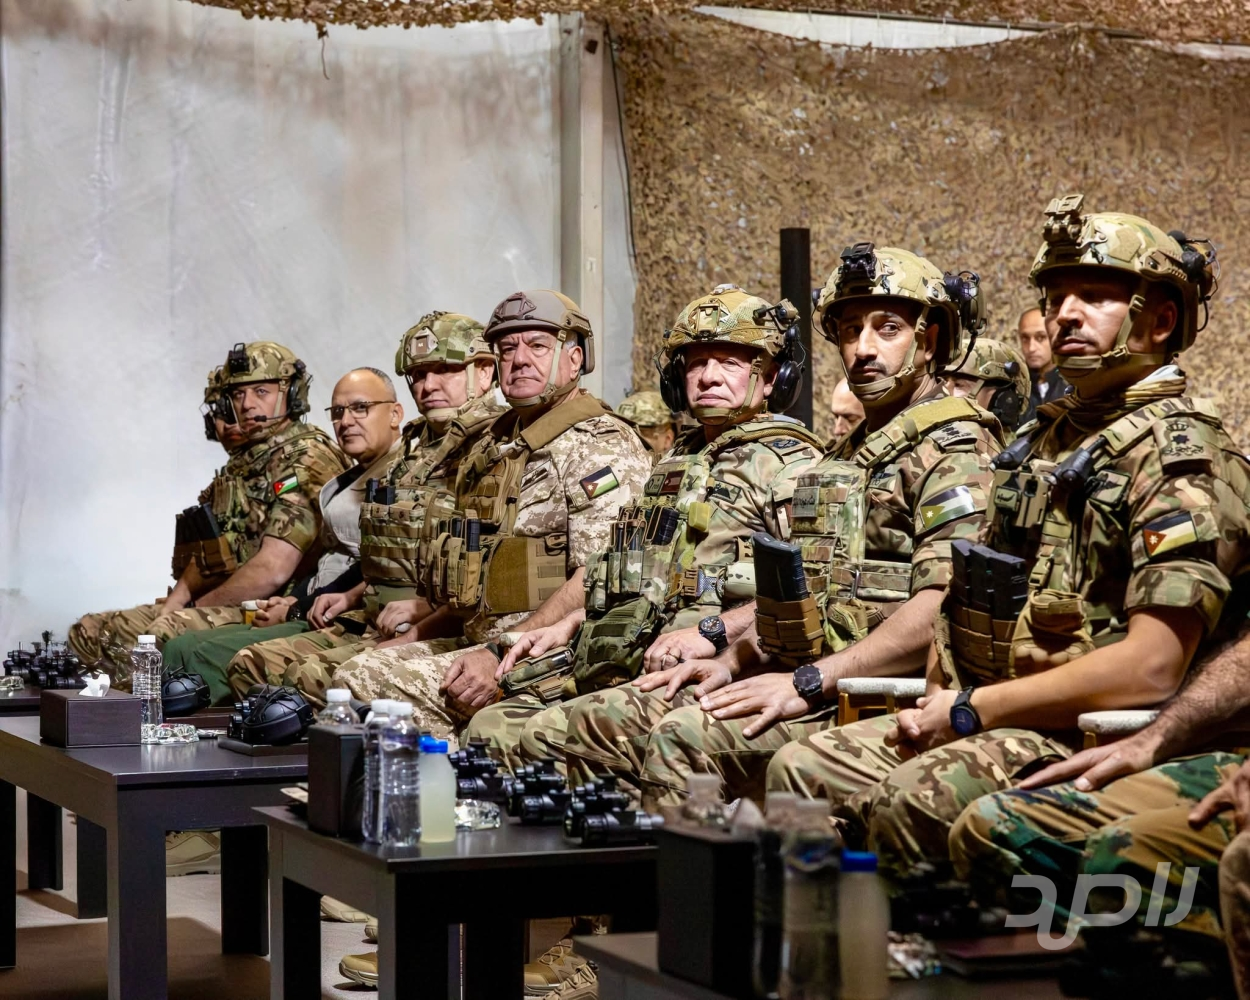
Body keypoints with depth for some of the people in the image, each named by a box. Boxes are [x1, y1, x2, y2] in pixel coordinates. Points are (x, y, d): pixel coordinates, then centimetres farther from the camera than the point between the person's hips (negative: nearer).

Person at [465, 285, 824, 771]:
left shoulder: (790, 464, -2)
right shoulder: (677, 461, 25)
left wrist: (711, 631, -23)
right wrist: (569, 624, 19)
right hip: (610, 666, 8)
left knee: (547, 733, -25)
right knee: (491, 726, -4)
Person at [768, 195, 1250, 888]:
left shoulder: (1184, 458, -10)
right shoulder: (1048, 437, 19)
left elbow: (1151, 667, -20)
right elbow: (971, 597, 24)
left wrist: (971, 709, -16)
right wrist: (936, 703, 3)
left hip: (1079, 737, -9)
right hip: (974, 719, 9)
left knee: (909, 804, -32)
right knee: (799, 770, -3)